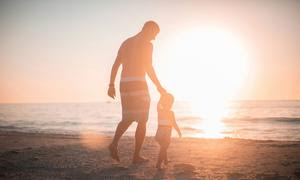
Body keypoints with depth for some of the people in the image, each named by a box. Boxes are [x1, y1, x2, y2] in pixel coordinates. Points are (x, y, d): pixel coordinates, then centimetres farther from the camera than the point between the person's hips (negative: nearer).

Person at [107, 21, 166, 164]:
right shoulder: (147, 44, -3)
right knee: (142, 121, 4)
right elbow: (148, 67, -15)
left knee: (128, 119, 20)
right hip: (138, 84, -6)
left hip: (124, 84, 7)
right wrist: (159, 86, -9)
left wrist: (111, 85, 14)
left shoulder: (126, 42, 18)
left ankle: (114, 143, -2)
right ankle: (136, 156, 5)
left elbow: (115, 65, 14)